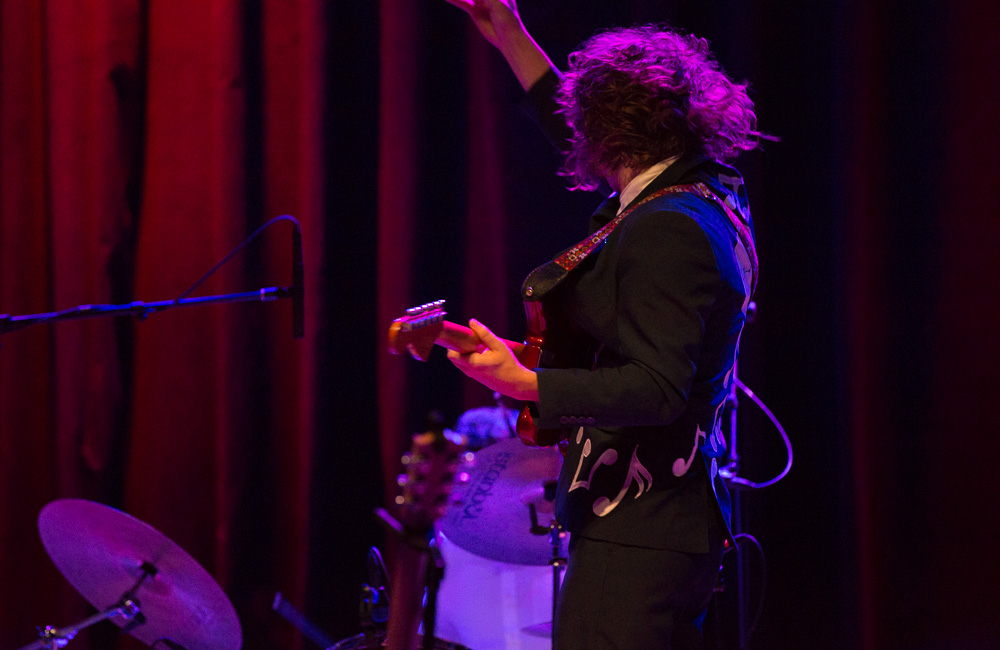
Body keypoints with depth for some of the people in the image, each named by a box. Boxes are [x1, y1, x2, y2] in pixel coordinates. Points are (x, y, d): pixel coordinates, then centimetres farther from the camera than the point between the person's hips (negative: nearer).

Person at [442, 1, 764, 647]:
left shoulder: (664, 232, -17)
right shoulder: (713, 199, 12)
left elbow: (657, 390, -23)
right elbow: (589, 146, 31)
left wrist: (525, 384, -32)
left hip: (633, 532, -11)